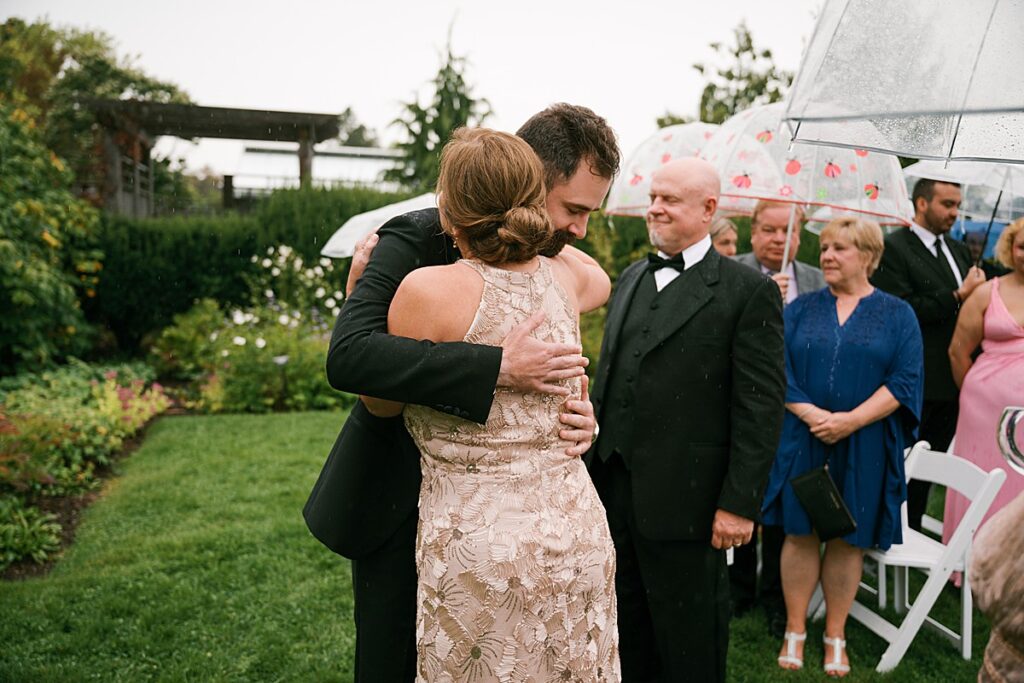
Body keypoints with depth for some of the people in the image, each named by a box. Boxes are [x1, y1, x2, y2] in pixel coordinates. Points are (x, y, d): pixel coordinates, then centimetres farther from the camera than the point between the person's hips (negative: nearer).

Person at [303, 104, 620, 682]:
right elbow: (348, 356, -35)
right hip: (398, 501, -5)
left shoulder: (554, 266, -1)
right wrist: (498, 367, -40)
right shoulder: (416, 242, -20)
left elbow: (560, 376, 6)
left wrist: (581, 417, -19)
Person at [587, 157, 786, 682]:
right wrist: (591, 461, 14)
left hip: (683, 502, -6)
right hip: (612, 489, 6)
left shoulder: (749, 291, -8)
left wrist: (739, 503, -14)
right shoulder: (631, 278, 13)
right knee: (628, 641, 19)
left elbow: (760, 407, -11)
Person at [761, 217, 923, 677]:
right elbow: (779, 368, -1)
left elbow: (905, 379, -6)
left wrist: (851, 420, -17)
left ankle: (835, 637, 21)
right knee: (800, 533, 5)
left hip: (864, 446, -1)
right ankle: (795, 631, 18)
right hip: (802, 440, 1)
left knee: (848, 538, 7)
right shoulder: (801, 309, 6)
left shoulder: (897, 315, 3)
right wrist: (809, 414, -16)